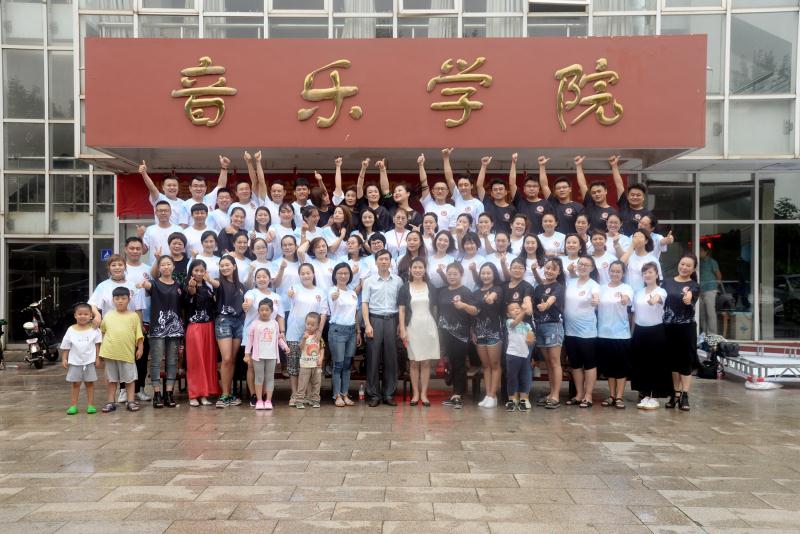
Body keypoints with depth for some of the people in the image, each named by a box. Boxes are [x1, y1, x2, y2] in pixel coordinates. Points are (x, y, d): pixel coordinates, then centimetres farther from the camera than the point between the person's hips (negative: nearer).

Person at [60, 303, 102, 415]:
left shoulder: (94, 330, -2)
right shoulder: (71, 330, 0)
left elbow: (97, 345, 0)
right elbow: (66, 346, 4)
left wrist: (97, 357, -4)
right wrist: (64, 359, 0)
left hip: (89, 361, -1)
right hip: (75, 361, 1)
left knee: (90, 383, 7)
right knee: (75, 384, 8)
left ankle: (90, 405, 12)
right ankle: (73, 405, 13)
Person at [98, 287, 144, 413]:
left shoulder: (134, 316, 2)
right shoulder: (108, 315, 7)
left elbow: (139, 334, 2)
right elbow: (102, 333, 16)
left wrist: (140, 347, -5)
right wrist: (101, 351, 16)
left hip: (127, 353, -2)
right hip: (110, 353, 2)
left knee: (130, 379, 5)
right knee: (111, 379, 11)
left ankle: (130, 402, 12)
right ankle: (110, 402, 17)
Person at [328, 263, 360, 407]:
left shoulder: (353, 293, 12)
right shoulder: (332, 291, -8)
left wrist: (358, 332, 12)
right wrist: (334, 298, -58)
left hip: (351, 330, 6)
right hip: (337, 329, -6)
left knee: (347, 365, 9)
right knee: (338, 365, -2)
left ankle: (345, 395, 16)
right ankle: (337, 396, 7)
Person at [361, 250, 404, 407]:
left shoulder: (398, 280, 7)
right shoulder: (369, 281, 4)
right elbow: (364, 304, 1)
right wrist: (367, 325, -7)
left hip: (392, 319, 1)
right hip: (375, 319, -1)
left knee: (391, 357, 4)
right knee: (373, 357, 0)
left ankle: (389, 394, 12)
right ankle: (374, 394, 7)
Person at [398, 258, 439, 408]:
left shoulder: (431, 288, 8)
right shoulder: (405, 288, 2)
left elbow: (435, 309, 11)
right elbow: (401, 310, -1)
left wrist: (437, 327, 5)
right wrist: (402, 329, -9)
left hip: (428, 327, 1)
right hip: (412, 327, -1)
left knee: (426, 362, 3)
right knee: (414, 362, 4)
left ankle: (424, 394, 9)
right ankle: (415, 394, 11)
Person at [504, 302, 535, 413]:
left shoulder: (527, 325, 13)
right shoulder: (509, 322, 0)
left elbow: (531, 339, 12)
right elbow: (516, 321, -24)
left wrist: (530, 340, -13)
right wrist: (525, 311, -36)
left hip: (525, 354, 4)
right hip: (512, 354, -4)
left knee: (525, 378, 5)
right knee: (512, 377, 0)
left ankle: (522, 400, 14)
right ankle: (511, 400, 8)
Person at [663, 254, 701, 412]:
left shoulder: (694, 286, -1)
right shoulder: (667, 282, 8)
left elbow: (692, 302, -21)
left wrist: (688, 301, -41)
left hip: (686, 327, -3)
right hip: (668, 327, 3)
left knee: (686, 361, 1)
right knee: (672, 360, 9)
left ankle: (684, 396, 5)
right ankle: (676, 394, 19)